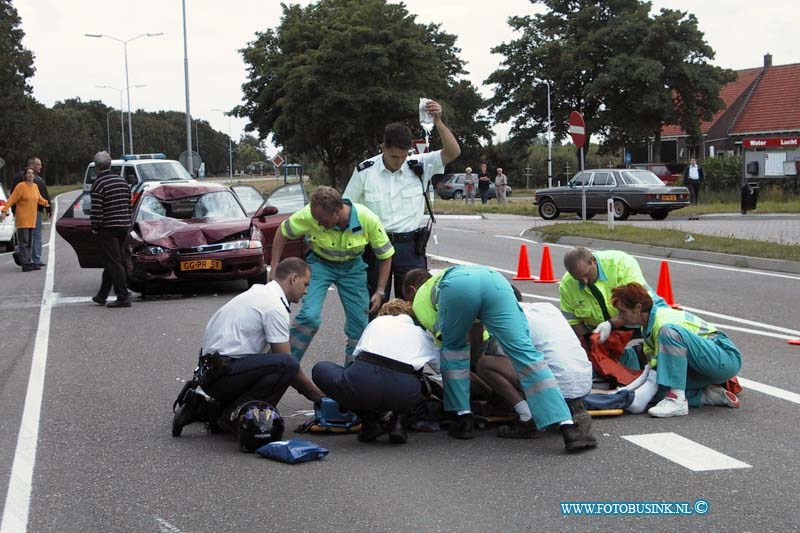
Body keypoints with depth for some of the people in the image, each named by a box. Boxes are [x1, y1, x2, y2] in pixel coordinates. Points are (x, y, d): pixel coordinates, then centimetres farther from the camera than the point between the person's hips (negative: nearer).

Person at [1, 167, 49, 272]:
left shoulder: (35, 186, 10)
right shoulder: (21, 186, -10)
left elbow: (39, 198, 29)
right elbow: (11, 199, -14)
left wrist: (46, 203, 19)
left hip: (32, 219, 7)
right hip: (22, 219, -7)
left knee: (30, 242, 12)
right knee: (24, 242, -8)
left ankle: (30, 261, 17)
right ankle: (25, 264, -8)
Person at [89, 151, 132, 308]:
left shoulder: (98, 183, -12)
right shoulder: (122, 180, 11)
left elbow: (96, 209, -16)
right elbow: (129, 204, 14)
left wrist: (95, 227, -5)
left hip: (107, 228, -7)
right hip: (123, 225, 7)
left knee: (113, 263, -5)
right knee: (110, 262, 15)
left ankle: (123, 297, -9)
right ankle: (101, 296, 24)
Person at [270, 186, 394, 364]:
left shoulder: (368, 219, -27)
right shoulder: (309, 215, -29)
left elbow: (385, 255, -12)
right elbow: (282, 232, -10)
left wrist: (380, 292, -14)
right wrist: (274, 269, -10)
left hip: (352, 266, 2)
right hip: (320, 263, -2)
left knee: (360, 322, 0)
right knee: (309, 316, -21)